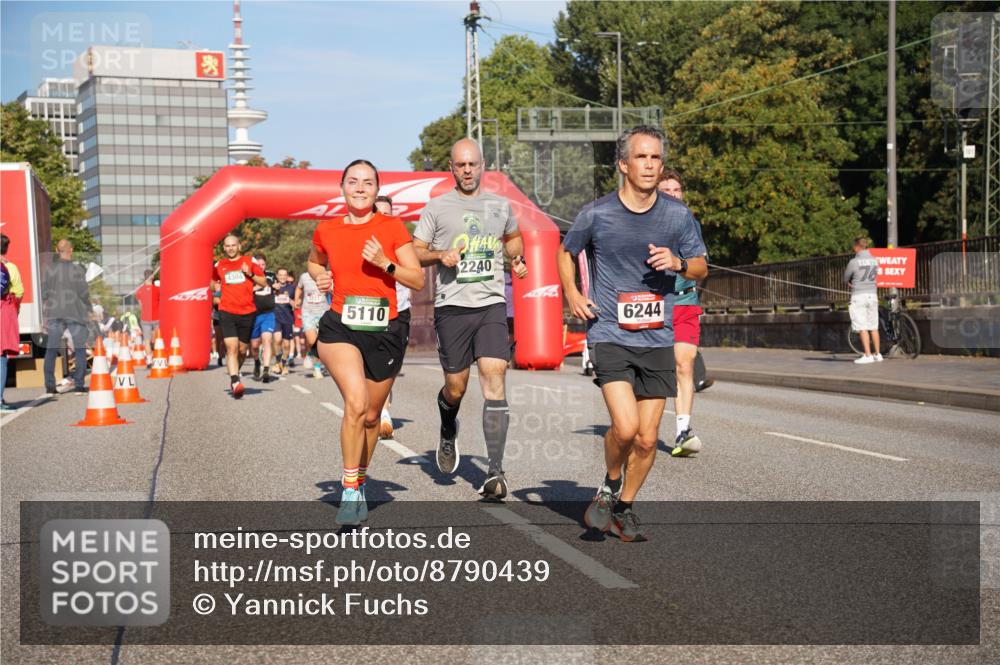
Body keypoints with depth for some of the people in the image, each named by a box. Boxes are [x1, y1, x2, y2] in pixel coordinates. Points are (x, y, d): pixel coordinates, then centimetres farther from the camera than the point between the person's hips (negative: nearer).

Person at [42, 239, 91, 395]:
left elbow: (45, 292, 2)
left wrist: (46, 312, 13)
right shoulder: (77, 270, -8)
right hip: (75, 313, -3)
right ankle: (79, 385, 4)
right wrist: (88, 309, 10)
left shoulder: (50, 268, 0)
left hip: (54, 313, 3)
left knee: (51, 349, 7)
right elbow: (84, 293, -7)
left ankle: (49, 386, 3)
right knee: (80, 349, 8)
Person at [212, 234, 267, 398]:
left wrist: (250, 274, -9)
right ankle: (235, 381, -26)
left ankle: (235, 374, 34)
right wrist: (216, 287, 6)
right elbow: (211, 282, 27)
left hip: (248, 312, 1)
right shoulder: (219, 265, 9)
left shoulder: (250, 261, 6)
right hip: (227, 312, -1)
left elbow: (264, 282, 7)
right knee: (231, 347, -17)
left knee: (242, 350, 10)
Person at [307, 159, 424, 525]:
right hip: (340, 328, -1)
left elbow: (418, 280, -1)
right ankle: (349, 490, -14)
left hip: (384, 331, 1)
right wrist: (320, 276, 5)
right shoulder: (326, 230, 5)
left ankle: (359, 483, 36)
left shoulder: (392, 227, -1)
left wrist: (384, 263, -16)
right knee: (356, 403, -24)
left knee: (371, 415, 13)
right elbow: (313, 261, 26)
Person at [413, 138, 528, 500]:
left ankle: (495, 471, -14)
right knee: (455, 387, 4)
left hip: (492, 305, 1)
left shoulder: (500, 205, 13)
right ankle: (448, 432, 41)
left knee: (494, 376, -14)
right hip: (452, 307, -1)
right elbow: (415, 252, 8)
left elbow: (513, 237, 32)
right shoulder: (436, 207, 6)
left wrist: (518, 259, 12)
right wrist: (440, 255, -12)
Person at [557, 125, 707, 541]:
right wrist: (572, 294, -2)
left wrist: (678, 264, -10)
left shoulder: (678, 216, 2)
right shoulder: (596, 214, -4)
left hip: (657, 340, 3)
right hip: (609, 335, -3)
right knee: (625, 427, -19)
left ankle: (623, 507, 28)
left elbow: (701, 269, 12)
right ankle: (608, 488, 12)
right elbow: (566, 252, 14)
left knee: (647, 440, 5)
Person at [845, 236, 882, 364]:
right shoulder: (874, 261, 6)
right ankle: (877, 354, 16)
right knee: (874, 327, 11)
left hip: (859, 296, -6)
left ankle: (868, 355, -8)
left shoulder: (854, 262, -11)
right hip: (872, 295, 6)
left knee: (862, 327, -4)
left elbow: (846, 279, 0)